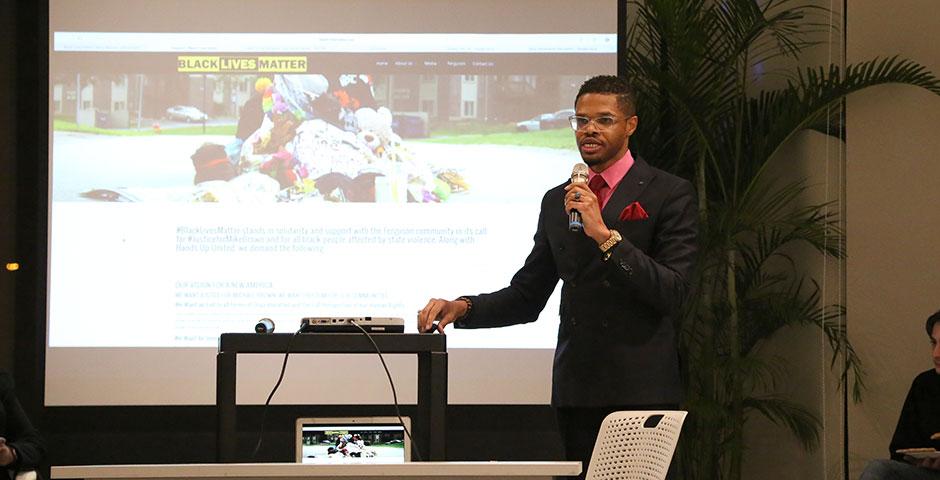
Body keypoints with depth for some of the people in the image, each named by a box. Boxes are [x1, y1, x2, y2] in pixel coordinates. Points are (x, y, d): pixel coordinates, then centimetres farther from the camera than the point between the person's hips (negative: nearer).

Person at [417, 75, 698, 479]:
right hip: (576, 391, 5)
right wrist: (462, 308, -2)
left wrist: (604, 235, -18)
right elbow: (527, 296, 16)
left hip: (640, 388, -4)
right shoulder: (557, 201, 15)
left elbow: (671, 292, -11)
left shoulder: (669, 195, -2)